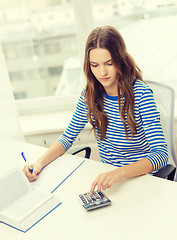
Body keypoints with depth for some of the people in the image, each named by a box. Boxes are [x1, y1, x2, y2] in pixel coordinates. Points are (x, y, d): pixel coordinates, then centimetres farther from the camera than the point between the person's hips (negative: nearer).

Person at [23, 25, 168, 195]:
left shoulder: (141, 94, -19)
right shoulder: (90, 94, -4)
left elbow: (161, 154, -24)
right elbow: (68, 137, 6)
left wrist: (120, 173, -41)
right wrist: (40, 163, -12)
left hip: (140, 177, -3)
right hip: (106, 176, 3)